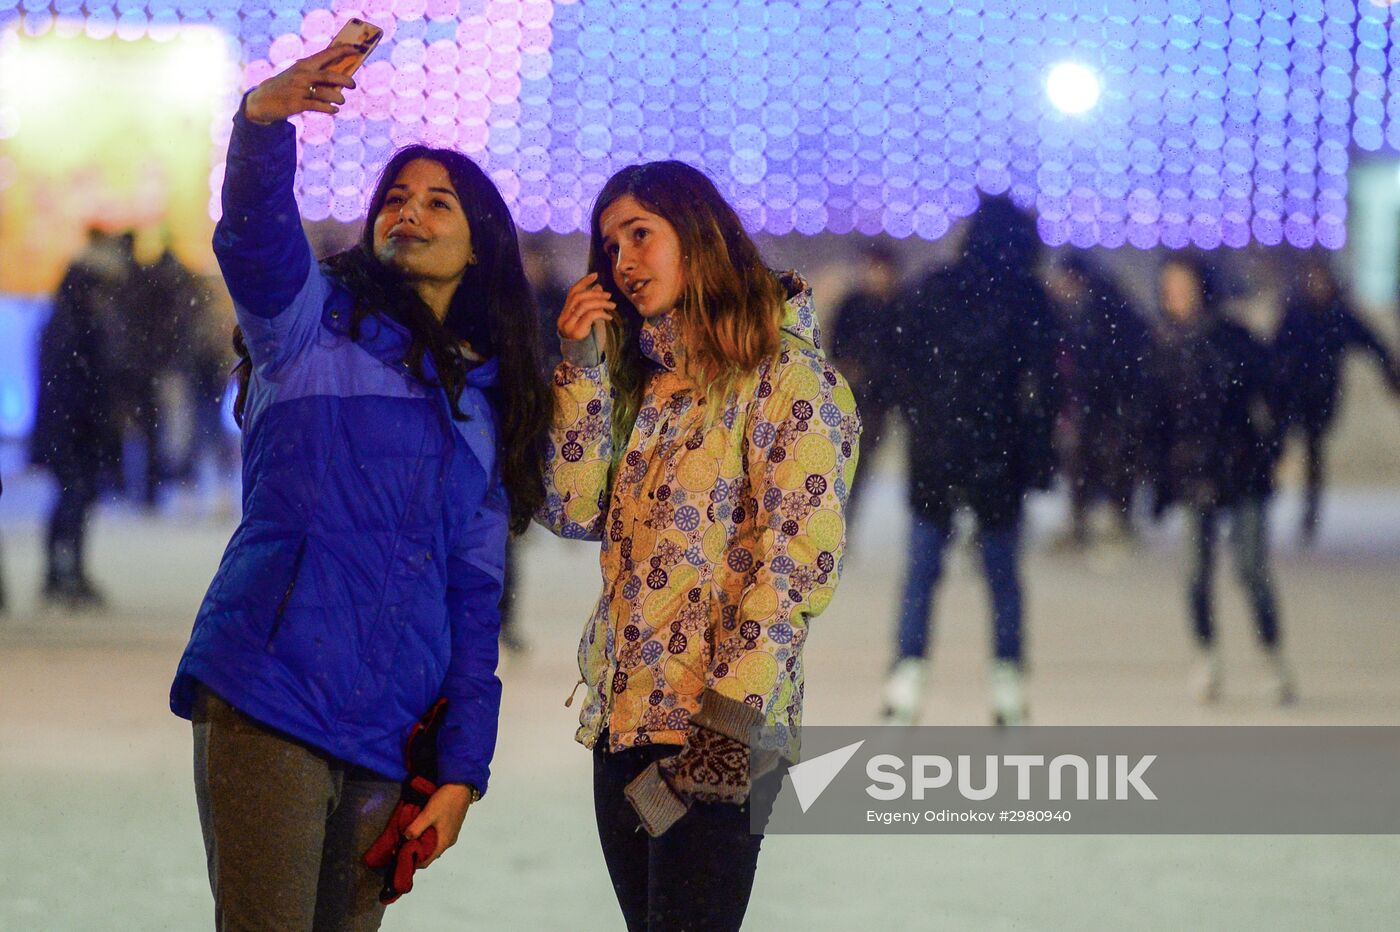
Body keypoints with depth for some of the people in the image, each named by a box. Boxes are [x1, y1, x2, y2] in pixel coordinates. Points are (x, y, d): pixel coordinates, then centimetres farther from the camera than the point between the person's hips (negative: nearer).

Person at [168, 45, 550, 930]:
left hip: (391, 732, 5)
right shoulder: (316, 319, 8)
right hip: (272, 693, -5)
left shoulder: (486, 403, 20)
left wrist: (462, 769, 10)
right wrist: (264, 121, -36)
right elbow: (254, 234, -15)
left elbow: (475, 593, 18)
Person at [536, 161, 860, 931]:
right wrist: (582, 366, 2)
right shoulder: (648, 381, 18)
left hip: (712, 731, -7)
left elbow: (799, 559, -14)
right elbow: (573, 513, 8)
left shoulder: (783, 374, -6)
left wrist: (730, 715, -21)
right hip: (623, 721, 7)